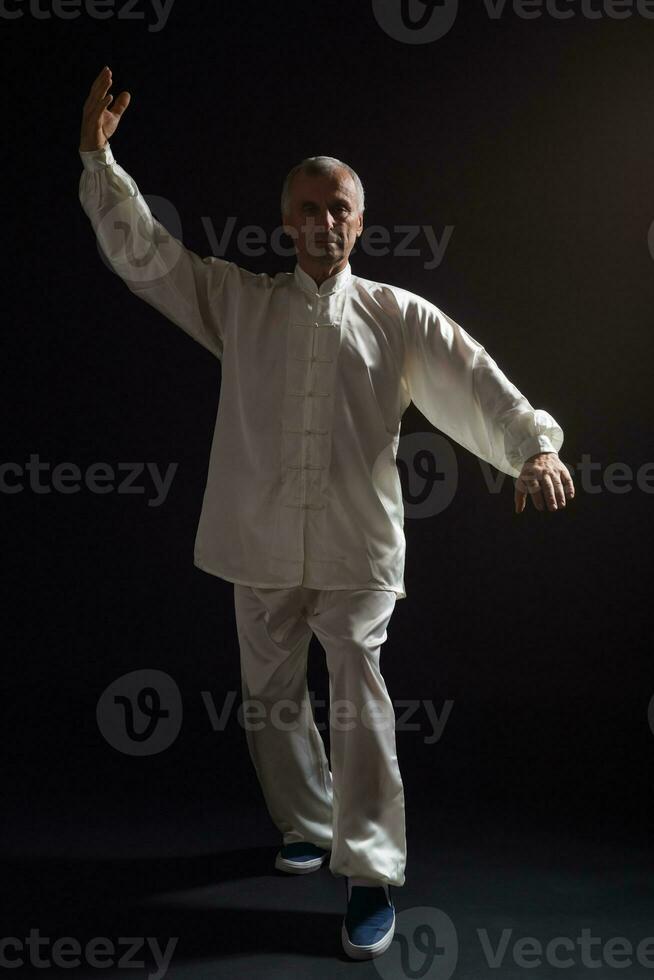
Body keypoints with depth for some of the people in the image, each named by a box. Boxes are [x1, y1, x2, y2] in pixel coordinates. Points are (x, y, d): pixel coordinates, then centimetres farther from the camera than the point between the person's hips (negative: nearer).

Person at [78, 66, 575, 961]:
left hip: (358, 550, -2)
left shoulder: (400, 317, 3)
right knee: (273, 699, 14)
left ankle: (372, 874, -1)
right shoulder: (239, 302, 7)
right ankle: (308, 825, 35)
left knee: (359, 700, -12)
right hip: (261, 548, 3)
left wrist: (533, 444, -24)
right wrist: (99, 157, -6)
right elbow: (144, 253, 4)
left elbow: (475, 382, -7)